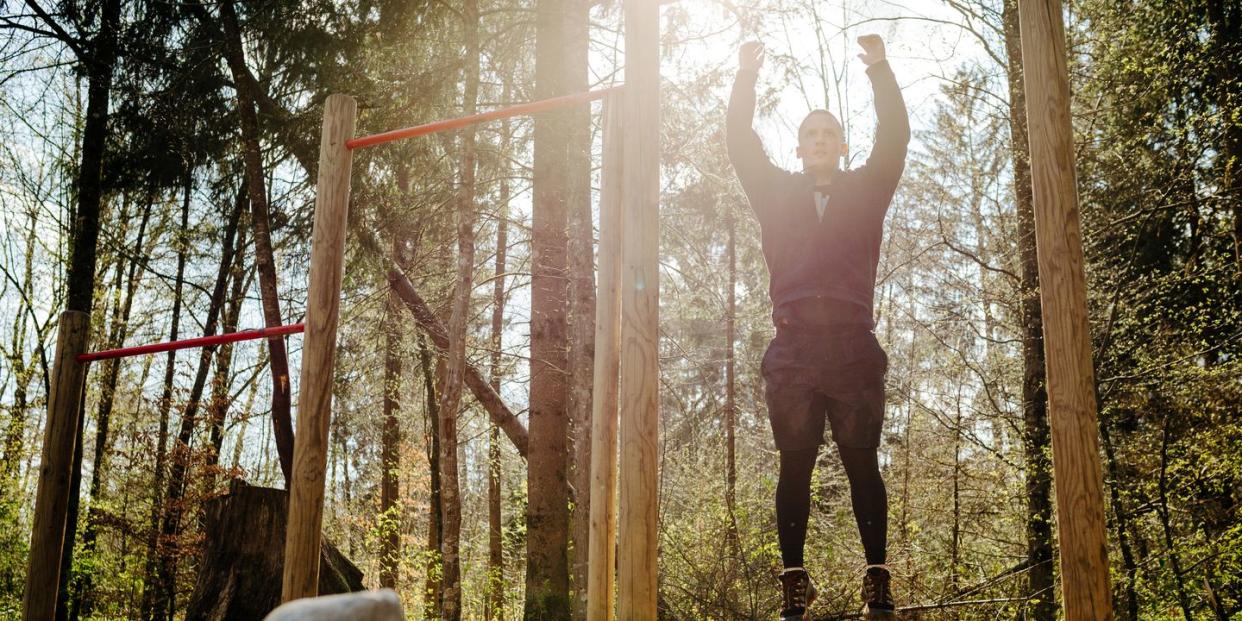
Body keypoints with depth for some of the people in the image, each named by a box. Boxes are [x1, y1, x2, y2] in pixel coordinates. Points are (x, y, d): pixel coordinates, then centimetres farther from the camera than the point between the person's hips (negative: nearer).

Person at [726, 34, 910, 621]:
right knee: (795, 465, -2)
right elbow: (740, 143, 12)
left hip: (853, 346, 0)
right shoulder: (777, 193, 18)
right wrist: (746, 77, 3)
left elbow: (894, 138, 5)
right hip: (792, 348, 1)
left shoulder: (866, 190, 16)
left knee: (862, 464, -2)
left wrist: (880, 69, -3)